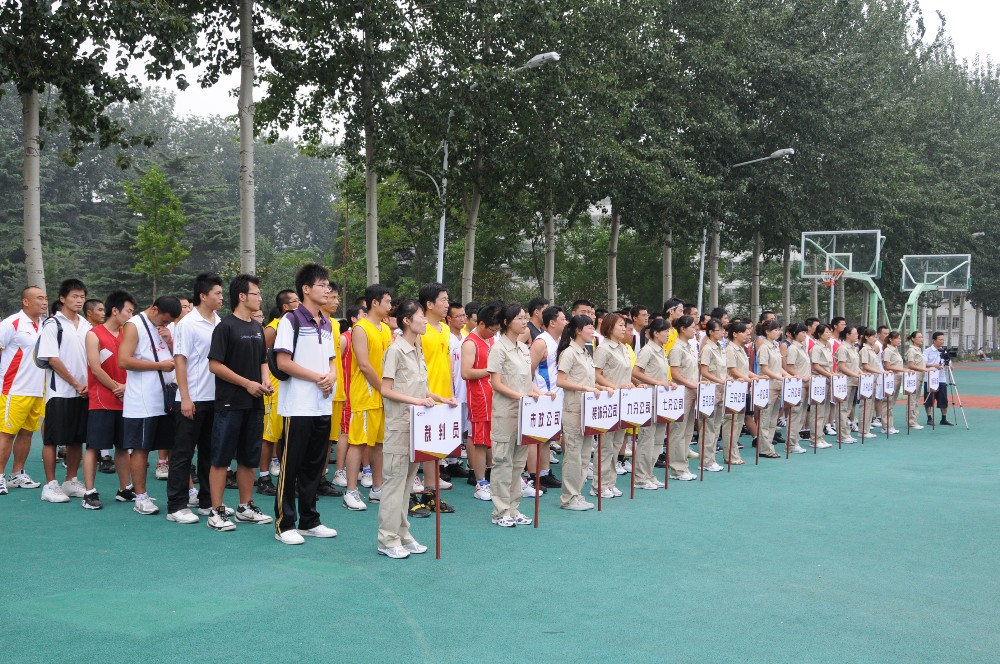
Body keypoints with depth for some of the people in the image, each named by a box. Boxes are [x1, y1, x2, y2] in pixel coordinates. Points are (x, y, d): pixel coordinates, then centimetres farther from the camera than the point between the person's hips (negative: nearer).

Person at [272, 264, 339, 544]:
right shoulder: (291, 320, -8)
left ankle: (309, 521, 21)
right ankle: (284, 524, 7)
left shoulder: (327, 324, 14)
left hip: (323, 406, 7)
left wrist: (332, 376, -4)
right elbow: (283, 362, -14)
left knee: (314, 466, 12)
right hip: (298, 406, -7)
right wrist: (317, 377, -15)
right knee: (291, 466, 0)